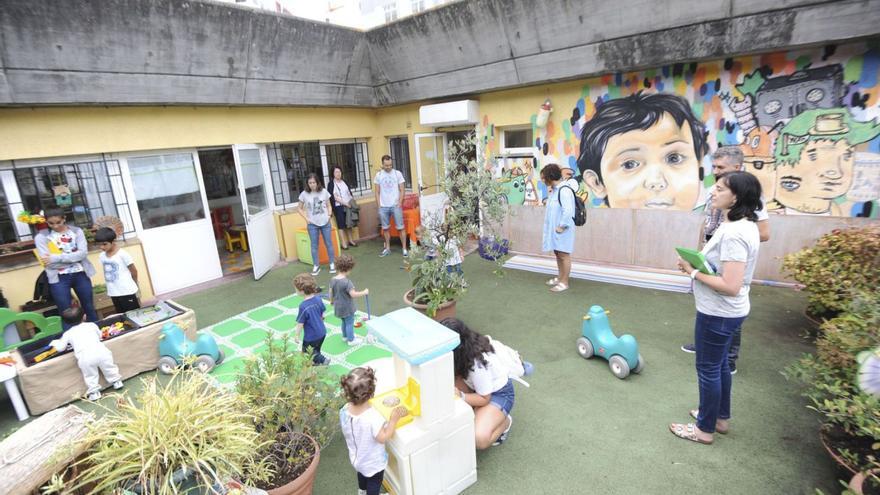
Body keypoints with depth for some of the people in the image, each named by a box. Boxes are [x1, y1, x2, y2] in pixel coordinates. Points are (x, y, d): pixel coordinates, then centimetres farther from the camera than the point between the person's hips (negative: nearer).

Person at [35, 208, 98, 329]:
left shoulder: (76, 231, 1)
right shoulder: (41, 236, -2)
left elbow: (83, 253, -12)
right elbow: (48, 262, -12)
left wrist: (56, 258, -18)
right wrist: (73, 258, -13)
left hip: (80, 275, 1)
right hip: (58, 278, -1)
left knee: (89, 309, 12)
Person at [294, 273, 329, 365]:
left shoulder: (303, 306, -29)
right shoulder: (318, 299, -10)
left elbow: (300, 323, -19)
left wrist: (297, 335, -4)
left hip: (311, 336, -7)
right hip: (322, 332, 7)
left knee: (307, 353, 17)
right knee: (316, 350, 27)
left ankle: (323, 360, 10)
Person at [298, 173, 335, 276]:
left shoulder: (324, 192, -3)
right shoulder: (304, 194, -5)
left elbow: (328, 205, 9)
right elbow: (300, 209, 6)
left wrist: (329, 215, -5)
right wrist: (306, 218, -6)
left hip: (325, 222, 1)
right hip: (312, 224, 0)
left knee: (328, 243, 9)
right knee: (314, 245, 7)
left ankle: (332, 264, 21)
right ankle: (316, 266, 18)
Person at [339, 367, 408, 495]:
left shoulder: (344, 411, -21)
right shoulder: (373, 416, -41)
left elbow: (346, 432, -4)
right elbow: (383, 438, -32)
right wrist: (394, 419, -29)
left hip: (356, 458, 6)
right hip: (373, 463, -6)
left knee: (362, 477, 36)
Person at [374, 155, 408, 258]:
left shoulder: (397, 173, 0)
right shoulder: (378, 175, 5)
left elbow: (401, 190, 0)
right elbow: (377, 192, 8)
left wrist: (400, 203, -9)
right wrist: (379, 206, 2)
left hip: (395, 205, -2)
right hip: (383, 206, 2)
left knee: (400, 228, -2)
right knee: (385, 228, 10)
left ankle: (404, 249, 4)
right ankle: (387, 248, 22)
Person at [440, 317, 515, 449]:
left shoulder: (478, 363, -37)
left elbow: (484, 398, -24)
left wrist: (461, 396, -37)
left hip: (498, 392, -7)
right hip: (474, 385, 7)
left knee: (479, 439, -27)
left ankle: (505, 421, 3)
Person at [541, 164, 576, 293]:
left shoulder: (564, 191, -21)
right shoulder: (553, 190, 10)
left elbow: (568, 211, -28)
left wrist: (561, 226, -22)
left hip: (562, 230, -10)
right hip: (554, 229, 10)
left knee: (564, 255, 0)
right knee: (558, 254, 18)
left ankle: (564, 282, 9)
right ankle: (560, 277, 32)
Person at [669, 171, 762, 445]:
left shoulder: (734, 233, -27)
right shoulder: (744, 225, 5)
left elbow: (730, 286, -31)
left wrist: (694, 272, -20)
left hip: (718, 313, -10)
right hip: (725, 311, 10)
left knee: (708, 368, 7)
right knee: (719, 364, 23)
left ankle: (705, 429, 25)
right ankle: (721, 417, 41)